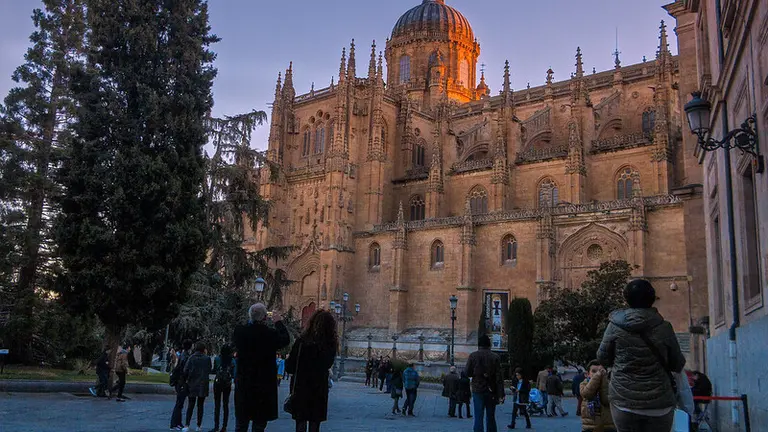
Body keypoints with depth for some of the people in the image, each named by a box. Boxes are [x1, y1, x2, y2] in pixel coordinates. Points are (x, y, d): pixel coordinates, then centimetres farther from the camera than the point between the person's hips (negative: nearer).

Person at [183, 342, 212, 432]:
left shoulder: (191, 358, -6)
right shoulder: (207, 358, -5)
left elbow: (185, 370, -8)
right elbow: (209, 371, 2)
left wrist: (188, 379, 8)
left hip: (192, 384, 0)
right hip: (203, 385, 0)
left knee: (190, 405, 8)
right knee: (200, 405, 10)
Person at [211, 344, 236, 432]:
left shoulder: (217, 359, -4)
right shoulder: (233, 361, -3)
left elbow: (214, 371, 0)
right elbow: (234, 375, -4)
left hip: (218, 383, -1)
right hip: (228, 384, 1)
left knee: (217, 405, 1)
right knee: (226, 405, 9)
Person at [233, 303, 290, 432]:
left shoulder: (239, 331, -9)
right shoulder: (271, 333, -17)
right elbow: (286, 339, 3)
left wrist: (257, 323, 17)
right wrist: (279, 323, 15)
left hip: (243, 384, 3)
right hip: (265, 384, -3)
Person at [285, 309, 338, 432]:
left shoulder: (302, 342, -15)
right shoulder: (331, 345, -6)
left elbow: (289, 368, -11)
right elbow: (327, 365, 7)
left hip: (301, 389, -2)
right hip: (320, 390, 2)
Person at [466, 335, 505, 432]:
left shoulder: (473, 356, -4)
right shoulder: (495, 357, -3)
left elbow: (468, 373, -2)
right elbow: (499, 377, -7)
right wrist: (501, 395, -7)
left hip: (478, 391, -1)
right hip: (491, 391, 1)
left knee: (478, 417, 0)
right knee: (491, 417, 13)